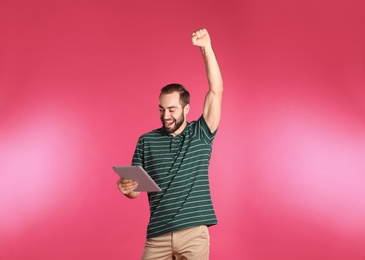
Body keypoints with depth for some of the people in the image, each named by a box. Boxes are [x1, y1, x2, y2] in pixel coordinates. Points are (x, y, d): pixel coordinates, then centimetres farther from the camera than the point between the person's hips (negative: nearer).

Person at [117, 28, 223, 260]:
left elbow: (216, 91, -8)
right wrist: (126, 187, -17)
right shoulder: (146, 141, 5)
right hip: (157, 235, 1)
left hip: (194, 234, -1)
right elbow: (135, 189, 7)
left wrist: (206, 48, -14)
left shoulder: (201, 135, 1)